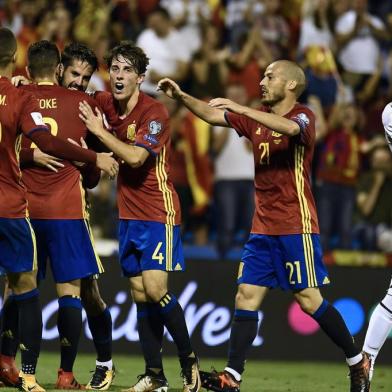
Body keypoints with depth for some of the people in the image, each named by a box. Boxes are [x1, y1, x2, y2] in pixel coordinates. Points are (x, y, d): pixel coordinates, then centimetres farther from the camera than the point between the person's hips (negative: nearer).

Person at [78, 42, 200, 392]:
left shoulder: (154, 111, -15)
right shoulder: (108, 104, 5)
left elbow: (135, 156, -26)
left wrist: (99, 130, -16)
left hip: (158, 213, -7)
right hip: (128, 215, 7)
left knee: (154, 288, -16)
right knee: (139, 294, 5)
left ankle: (189, 360, 1)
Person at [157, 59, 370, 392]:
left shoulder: (303, 116, -8)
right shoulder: (256, 118, 13)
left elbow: (290, 128, -31)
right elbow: (212, 115, 15)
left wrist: (240, 108, -32)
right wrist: (182, 96, 0)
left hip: (296, 227, -7)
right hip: (263, 227, 7)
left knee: (309, 299, -6)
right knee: (247, 297, 0)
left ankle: (358, 363, 8)